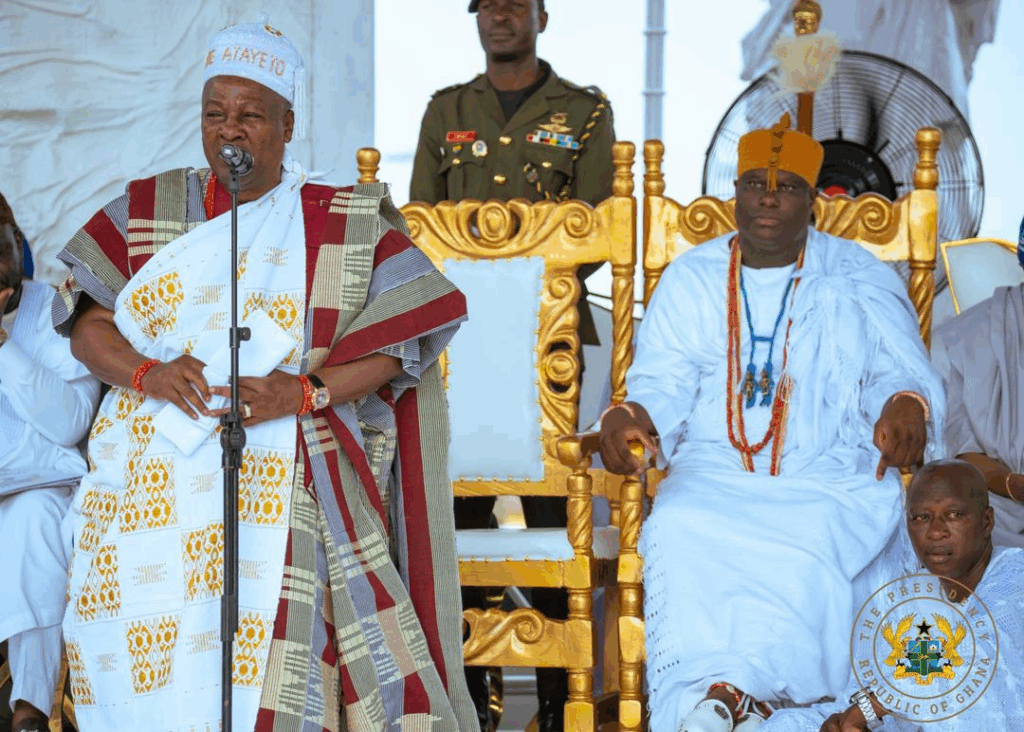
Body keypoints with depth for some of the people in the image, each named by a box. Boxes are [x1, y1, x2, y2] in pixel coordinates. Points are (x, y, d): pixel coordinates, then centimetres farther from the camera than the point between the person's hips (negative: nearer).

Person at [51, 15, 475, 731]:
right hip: (153, 476, 2)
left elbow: (403, 335, 2)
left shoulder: (346, 224, 9)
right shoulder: (146, 212, 16)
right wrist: (147, 373, -10)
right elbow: (86, 324, 11)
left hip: (282, 474, -2)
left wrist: (300, 391, -13)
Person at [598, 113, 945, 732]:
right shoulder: (692, 278, 16)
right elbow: (663, 386, 9)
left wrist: (906, 405, -23)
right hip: (715, 476, 2)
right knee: (677, 531, -32)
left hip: (833, 480, -1)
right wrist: (631, 418, -16)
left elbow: (905, 374, 3)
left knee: (802, 548, -36)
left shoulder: (860, 279, 11)